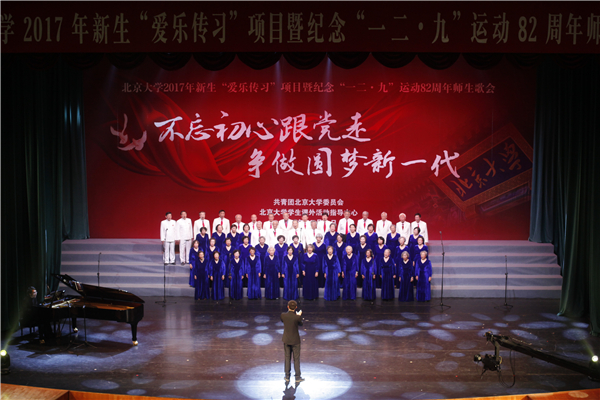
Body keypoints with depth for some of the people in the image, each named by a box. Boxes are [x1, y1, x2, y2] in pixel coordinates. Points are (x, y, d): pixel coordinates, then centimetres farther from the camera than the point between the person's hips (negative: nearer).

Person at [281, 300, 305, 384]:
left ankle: (287, 376, 24)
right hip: (295, 340, -3)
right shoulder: (297, 317, -22)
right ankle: (298, 377, 18)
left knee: (287, 358, 16)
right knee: (296, 359, 10)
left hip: (286, 340, 3)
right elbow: (301, 324, -1)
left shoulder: (283, 315, -14)